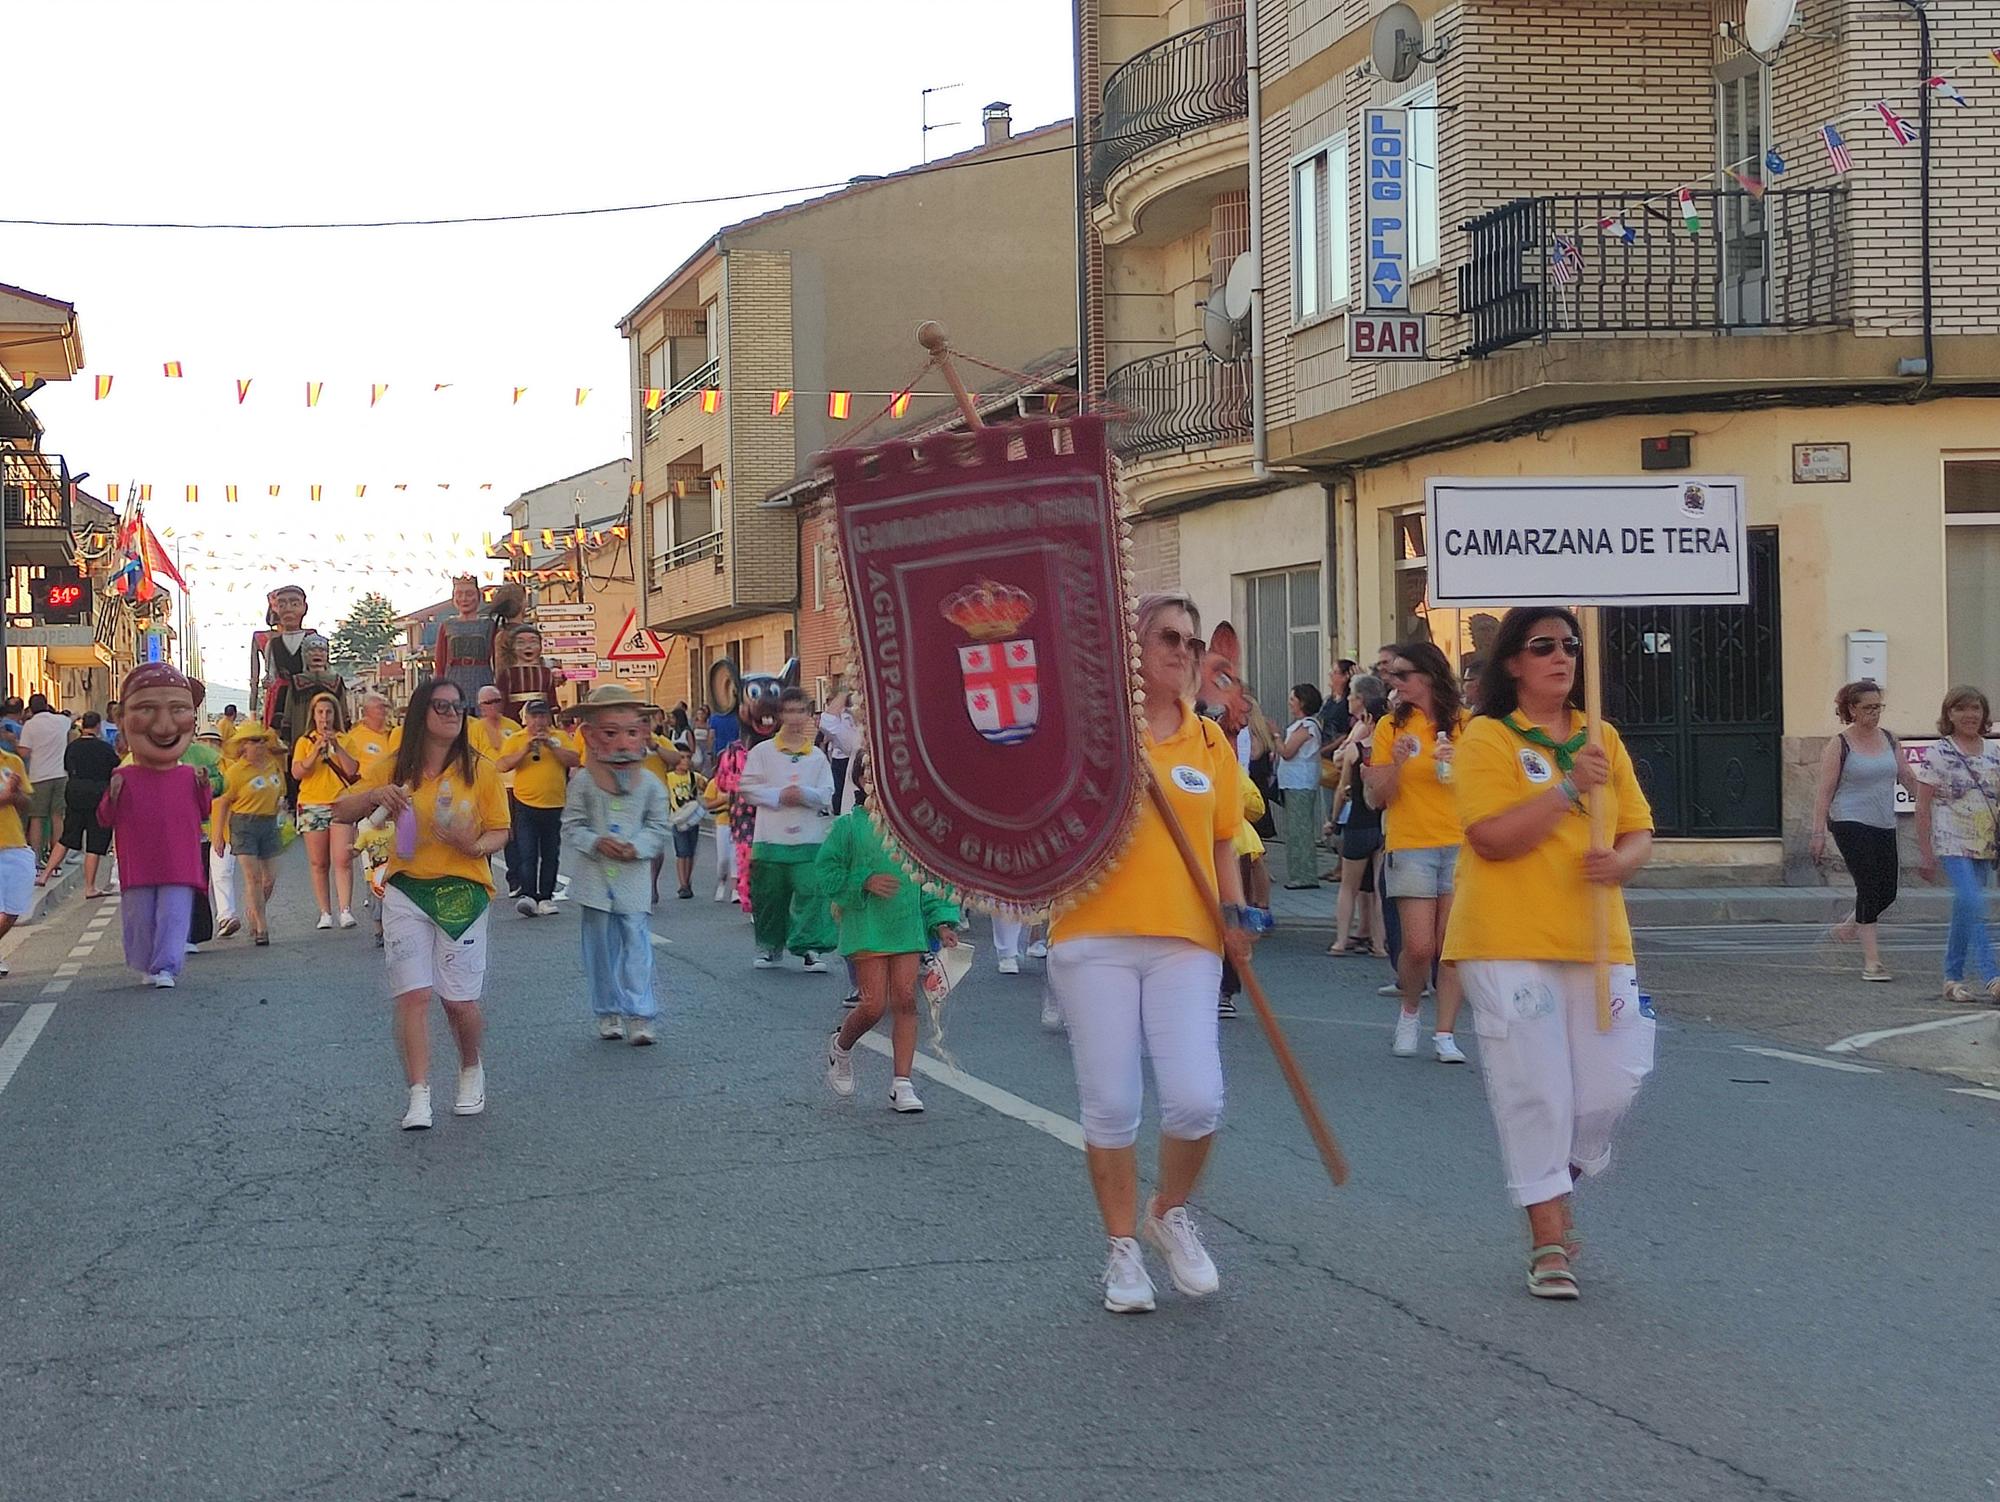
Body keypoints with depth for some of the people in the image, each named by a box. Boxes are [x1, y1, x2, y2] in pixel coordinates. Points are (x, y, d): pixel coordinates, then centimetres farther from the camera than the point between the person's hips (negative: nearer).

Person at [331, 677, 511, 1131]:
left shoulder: (479, 770, 1)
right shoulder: (393, 769, 4)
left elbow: (500, 831, 3)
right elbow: (341, 812, 7)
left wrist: (478, 846, -20)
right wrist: (374, 795, -14)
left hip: (462, 893, -1)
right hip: (406, 893, 1)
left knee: (460, 1000, 1)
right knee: (413, 995, -7)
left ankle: (472, 1071, 30)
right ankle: (419, 1098, -6)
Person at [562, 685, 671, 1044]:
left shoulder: (649, 784, 0)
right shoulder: (583, 782, -2)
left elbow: (658, 828, 3)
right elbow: (571, 826, -1)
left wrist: (637, 847, -14)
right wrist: (596, 843, -18)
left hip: (633, 878, 0)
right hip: (595, 879, 0)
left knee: (636, 944, -4)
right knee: (600, 946, 8)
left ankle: (639, 1014, -2)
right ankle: (608, 1011, 20)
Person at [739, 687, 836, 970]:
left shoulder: (817, 756, 10)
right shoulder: (762, 751, 5)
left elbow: (826, 796, 4)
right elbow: (747, 789, -1)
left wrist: (803, 794, -14)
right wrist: (779, 796, -11)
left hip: (809, 839, 0)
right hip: (770, 838, 0)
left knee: (812, 894, -9)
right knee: (769, 897, 6)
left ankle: (811, 949, -5)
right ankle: (770, 948, 21)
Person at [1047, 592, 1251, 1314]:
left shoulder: (1210, 740, 11)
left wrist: (1234, 914, 4)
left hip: (1185, 939, 2)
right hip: (1095, 938, -2)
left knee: (1196, 1099, -10)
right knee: (1110, 1105, 1)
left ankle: (1171, 1212, 20)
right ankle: (1123, 1248, 20)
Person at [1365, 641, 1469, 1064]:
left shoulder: (1464, 724, 5)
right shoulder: (1391, 726, 3)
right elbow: (1378, 798, 3)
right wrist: (1396, 764, -15)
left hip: (1460, 845, 1)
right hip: (1409, 847, -1)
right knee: (1418, 947, -6)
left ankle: (1445, 1034, 6)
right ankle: (1409, 1012, 20)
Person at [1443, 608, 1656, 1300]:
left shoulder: (1602, 740, 13)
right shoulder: (1488, 739, -3)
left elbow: (1638, 831, 14)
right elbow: (1493, 837, -15)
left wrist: (1621, 861, -8)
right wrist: (1570, 788, -19)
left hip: (1596, 942, 5)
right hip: (1508, 943, -5)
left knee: (1612, 1083, 1)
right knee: (1534, 1090, -3)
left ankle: (1552, 1187, 28)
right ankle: (1548, 1237, 8)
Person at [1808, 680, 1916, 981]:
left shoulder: (1888, 740, 10)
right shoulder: (1839, 745, -6)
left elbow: (1908, 778, 17)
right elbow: (1824, 791, -7)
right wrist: (1818, 834, -12)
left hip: (1884, 825, 6)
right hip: (1851, 824, -6)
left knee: (1887, 891, 4)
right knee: (1869, 888, -12)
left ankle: (1848, 927, 33)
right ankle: (1871, 962, -7)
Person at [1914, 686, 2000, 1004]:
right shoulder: (1937, 753, -3)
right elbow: (1923, 807, -3)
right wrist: (1925, 853, -6)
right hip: (1952, 843, -5)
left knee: (1965, 909, 8)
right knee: (1972, 903, -18)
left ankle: (1953, 978, 17)